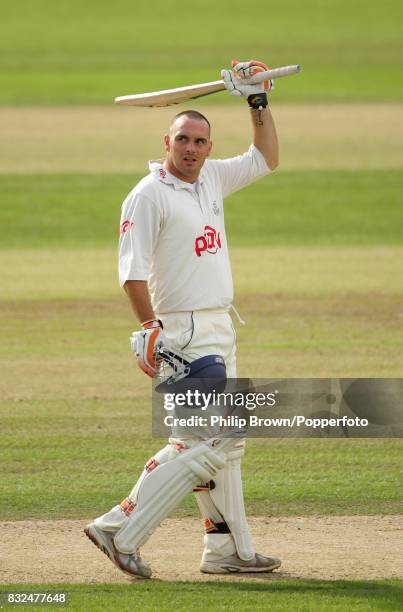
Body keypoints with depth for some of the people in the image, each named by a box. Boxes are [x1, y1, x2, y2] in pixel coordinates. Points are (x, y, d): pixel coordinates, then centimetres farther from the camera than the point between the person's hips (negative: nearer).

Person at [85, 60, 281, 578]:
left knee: (223, 440, 12)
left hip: (219, 330, 9)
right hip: (185, 334, -9)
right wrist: (151, 329, -25)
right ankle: (121, 530, -15)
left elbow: (266, 158, 25)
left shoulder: (211, 179, 12)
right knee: (213, 443, -15)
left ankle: (229, 551, 18)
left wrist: (257, 102, 15)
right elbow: (131, 269, -17)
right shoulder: (148, 195, -11)